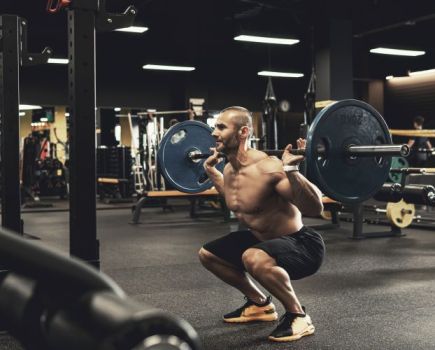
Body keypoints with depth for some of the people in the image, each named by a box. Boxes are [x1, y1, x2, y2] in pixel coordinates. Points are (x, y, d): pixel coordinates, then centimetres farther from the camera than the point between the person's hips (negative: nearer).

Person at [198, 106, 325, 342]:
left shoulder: (268, 167, -27)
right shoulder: (229, 170, 0)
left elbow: (315, 209, -31)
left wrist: (291, 170, -42)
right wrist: (211, 170, 21)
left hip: (303, 245, -9)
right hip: (263, 240, 9)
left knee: (254, 258, -39)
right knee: (207, 254, 15)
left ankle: (298, 316, -13)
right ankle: (259, 304, 26)